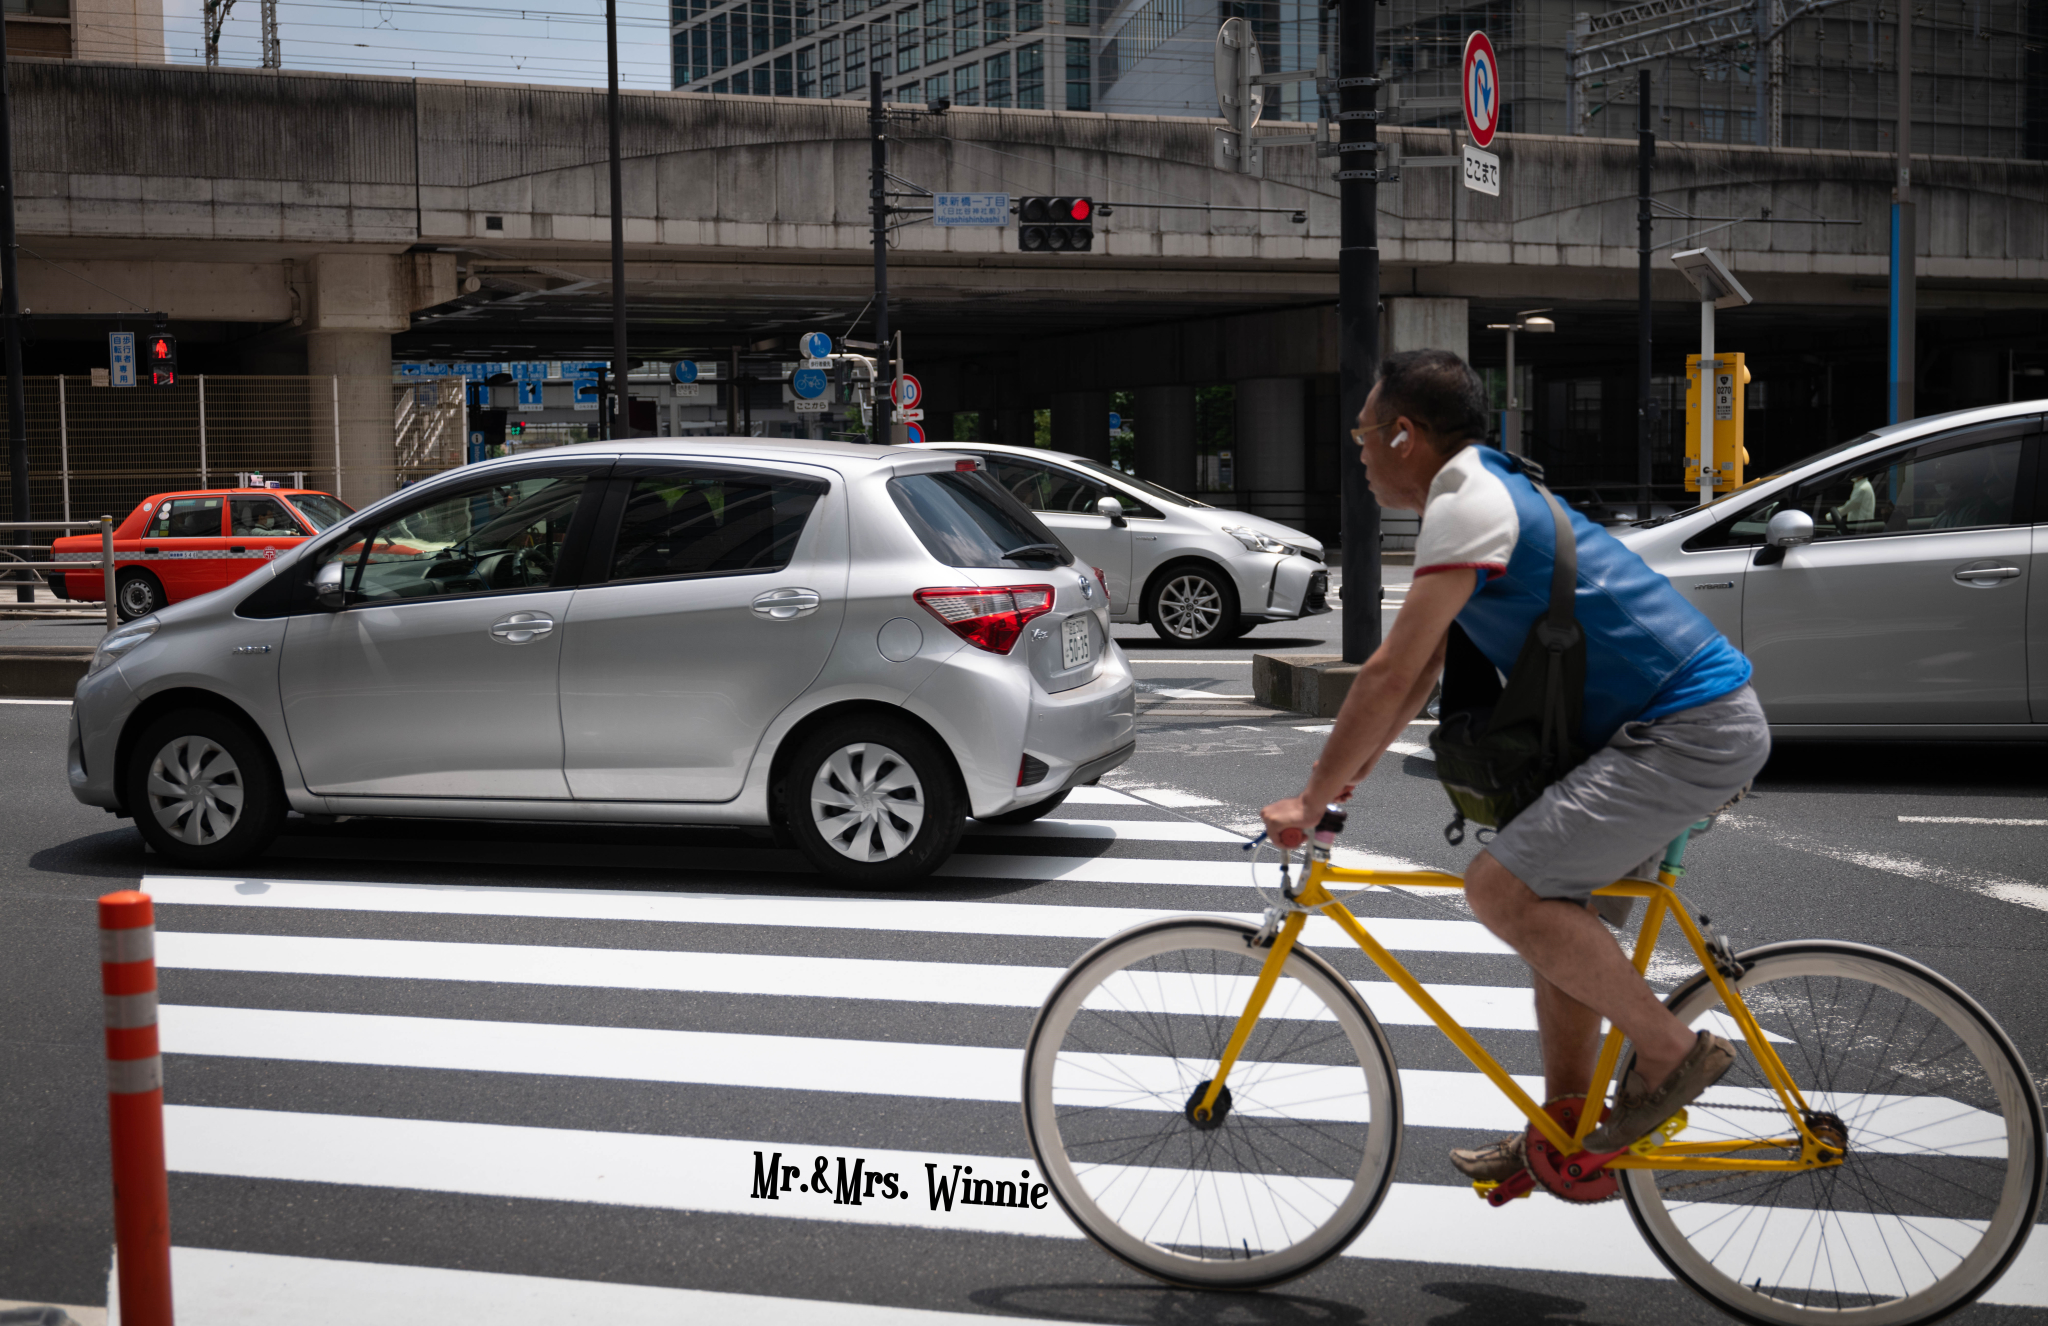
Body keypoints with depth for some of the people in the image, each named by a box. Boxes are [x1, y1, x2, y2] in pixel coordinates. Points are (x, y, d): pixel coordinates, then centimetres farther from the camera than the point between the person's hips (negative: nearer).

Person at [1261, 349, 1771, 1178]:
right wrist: (1348, 773, 24)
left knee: (1501, 888, -18)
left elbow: (1390, 674, -17)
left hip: (1689, 733, -11)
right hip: (1690, 720, 11)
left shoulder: (1469, 502, -14)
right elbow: (1422, 671, 25)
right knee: (1553, 910, 16)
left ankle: (1673, 1053, -5)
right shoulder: (1482, 493, 18)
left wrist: (1311, 799, -9)